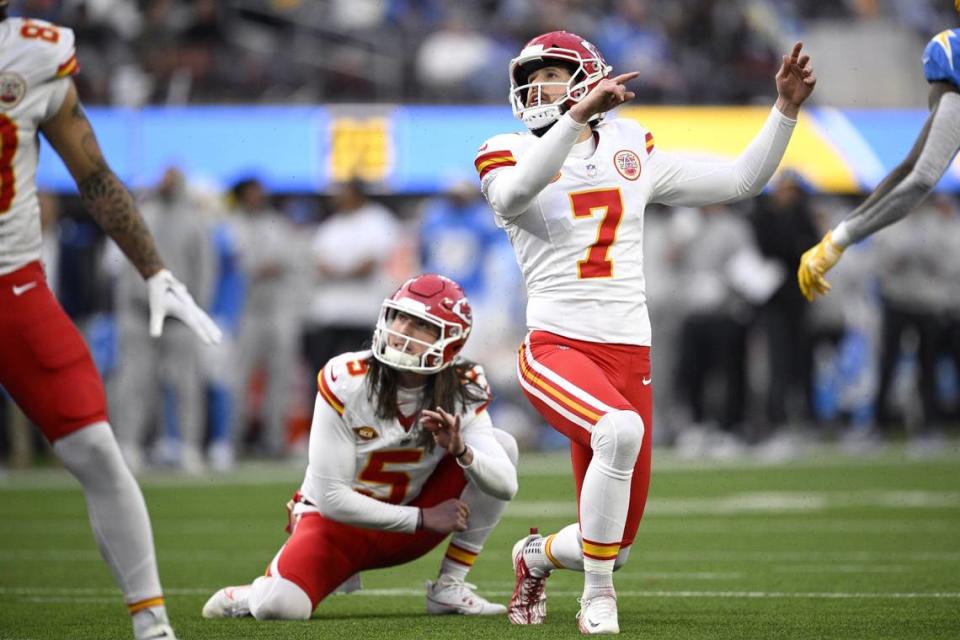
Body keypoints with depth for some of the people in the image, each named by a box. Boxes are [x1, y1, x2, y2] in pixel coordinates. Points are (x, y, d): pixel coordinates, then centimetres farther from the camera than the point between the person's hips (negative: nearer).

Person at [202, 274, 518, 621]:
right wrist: (423, 519, -20)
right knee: (281, 608, -32)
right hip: (339, 518, -3)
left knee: (502, 444, -16)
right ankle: (264, 591, 10)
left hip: (408, 528, 3)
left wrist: (461, 451, -43)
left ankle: (450, 587, -8)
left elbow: (505, 485, -23)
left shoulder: (462, 391, -12)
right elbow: (331, 498, -22)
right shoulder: (345, 381, -23)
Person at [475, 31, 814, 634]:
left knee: (614, 546, 4)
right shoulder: (516, 156, 2)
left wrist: (786, 108, 7)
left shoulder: (632, 153, 13)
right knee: (620, 429, -38)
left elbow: (742, 180, 16)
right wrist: (577, 116, -32)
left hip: (630, 355, 4)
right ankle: (597, 596, -20)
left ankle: (538, 555, 41)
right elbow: (512, 196, -24)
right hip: (556, 349, -4)